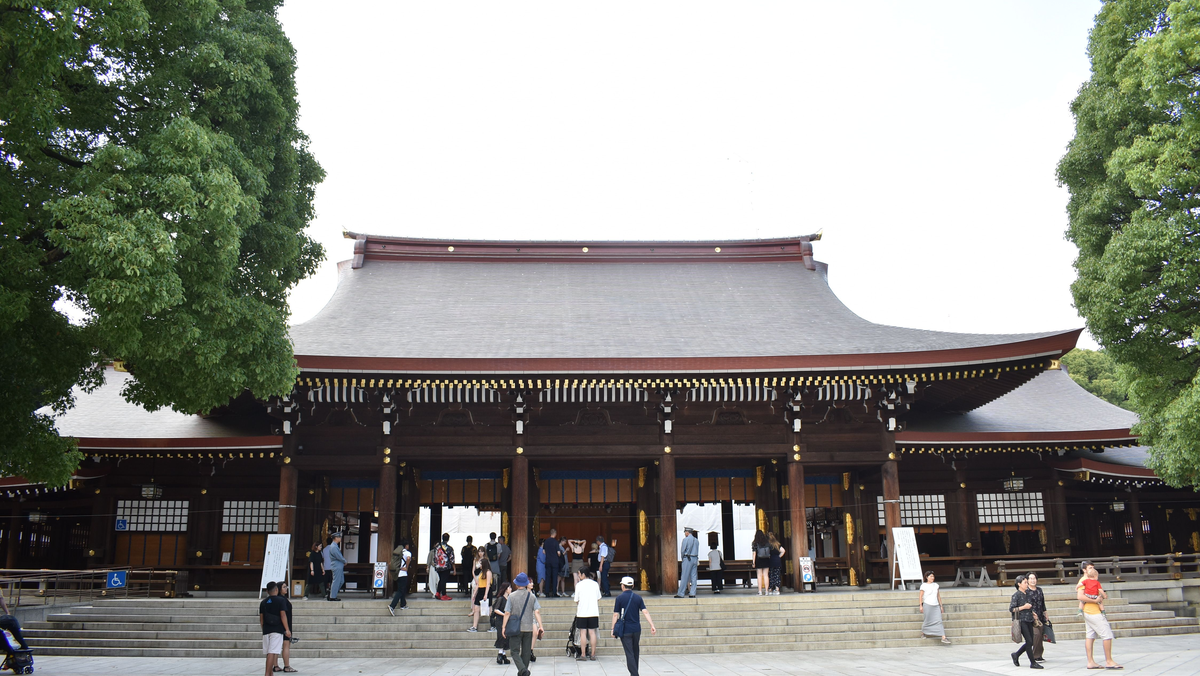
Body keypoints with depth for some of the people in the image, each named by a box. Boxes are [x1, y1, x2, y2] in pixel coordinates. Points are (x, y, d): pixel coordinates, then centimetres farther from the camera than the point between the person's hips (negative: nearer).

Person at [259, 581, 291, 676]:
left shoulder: (263, 602, 10)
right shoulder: (279, 601, -4)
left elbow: (261, 618, 13)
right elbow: (283, 616, -9)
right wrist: (287, 629, -8)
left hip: (266, 631, 5)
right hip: (277, 630, -5)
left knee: (269, 654, 13)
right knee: (272, 653, -10)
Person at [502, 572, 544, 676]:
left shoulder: (512, 596, -5)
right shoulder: (532, 596, 2)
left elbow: (507, 613, -6)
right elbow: (537, 612, -4)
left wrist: (504, 626, 1)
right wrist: (540, 626, -1)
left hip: (515, 628, -3)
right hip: (528, 627, 3)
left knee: (515, 651, 0)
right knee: (526, 651, 13)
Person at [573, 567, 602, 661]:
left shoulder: (579, 585, -4)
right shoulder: (595, 584, 4)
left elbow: (576, 601, 1)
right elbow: (598, 599, 9)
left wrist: (576, 612, 16)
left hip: (582, 612, -2)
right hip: (593, 612, 2)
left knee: (583, 633, 4)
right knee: (592, 632, 6)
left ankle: (583, 654, 5)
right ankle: (593, 655, 7)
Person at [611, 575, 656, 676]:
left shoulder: (619, 598, -5)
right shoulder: (638, 598, 4)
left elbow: (615, 615, -5)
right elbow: (645, 612, -4)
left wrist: (613, 629, 1)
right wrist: (652, 626, -5)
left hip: (625, 630, -4)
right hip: (636, 629, 4)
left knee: (629, 653, -3)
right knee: (636, 652, 18)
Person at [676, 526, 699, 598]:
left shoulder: (686, 539, -8)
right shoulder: (696, 540, 12)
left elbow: (682, 550, -8)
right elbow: (697, 551, 15)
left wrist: (682, 557, 8)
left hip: (687, 559, -6)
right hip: (695, 559, 6)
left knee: (684, 577, -5)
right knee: (693, 577, 5)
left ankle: (681, 594, -4)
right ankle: (692, 593, 2)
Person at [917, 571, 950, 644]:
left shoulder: (936, 585, 11)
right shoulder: (924, 585, -4)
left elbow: (938, 596, 15)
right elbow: (920, 596, -4)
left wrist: (941, 606, 13)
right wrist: (920, 606, -9)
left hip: (936, 606, 4)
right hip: (927, 605, -4)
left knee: (939, 621, -6)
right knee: (928, 621, 4)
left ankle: (943, 638, -12)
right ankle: (923, 632, 31)